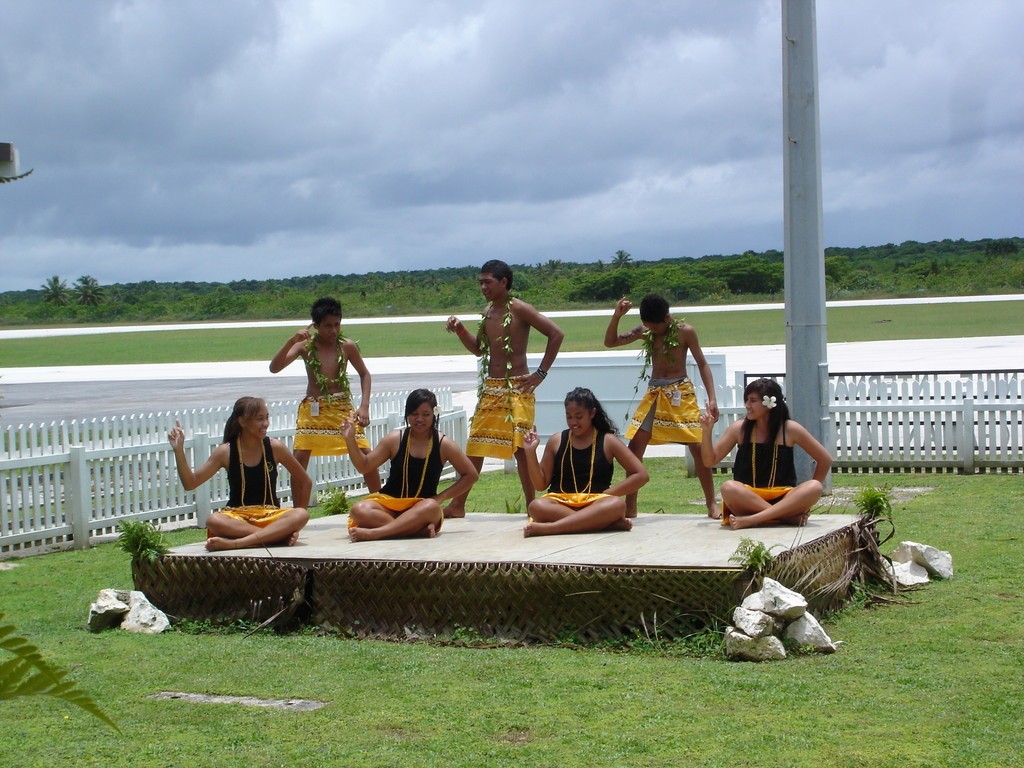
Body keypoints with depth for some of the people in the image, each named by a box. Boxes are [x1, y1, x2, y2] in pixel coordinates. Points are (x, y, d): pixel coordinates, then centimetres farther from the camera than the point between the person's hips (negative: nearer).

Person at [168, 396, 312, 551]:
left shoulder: (275, 448, -2)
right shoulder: (226, 452, -2)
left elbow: (305, 482, 7)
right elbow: (190, 483, -1)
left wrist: (294, 523, 4)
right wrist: (179, 451, -13)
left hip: (271, 516, 1)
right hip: (237, 518, -1)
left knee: (301, 515, -32)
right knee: (213, 521, -36)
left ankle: (234, 543, -36)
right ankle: (279, 534, -33)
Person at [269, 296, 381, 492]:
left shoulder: (347, 346, -2)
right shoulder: (305, 346, -4)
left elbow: (364, 374, 10)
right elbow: (274, 368, -12)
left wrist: (364, 406, -1)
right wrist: (291, 341, -24)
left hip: (343, 408, 0)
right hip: (312, 409, 0)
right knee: (300, 458, -7)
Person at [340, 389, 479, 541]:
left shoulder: (444, 445, -3)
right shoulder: (395, 439, 0)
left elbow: (471, 475, 4)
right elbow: (364, 466, 4)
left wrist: (441, 497, -5)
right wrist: (351, 440, -11)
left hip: (421, 508, -1)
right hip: (390, 503, 1)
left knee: (431, 507, -39)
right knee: (360, 509, -31)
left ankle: (373, 533, -39)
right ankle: (421, 529, -33)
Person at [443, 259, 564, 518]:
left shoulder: (518, 309, -11)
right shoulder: (488, 311, 12)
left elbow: (556, 334, -15)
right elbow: (478, 349, 22)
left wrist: (541, 373, -13)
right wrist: (460, 330, 4)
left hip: (517, 389, -8)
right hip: (490, 388, 8)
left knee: (521, 448, -6)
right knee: (474, 446, 9)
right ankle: (458, 505, 15)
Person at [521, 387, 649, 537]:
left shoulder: (607, 441, 5)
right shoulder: (556, 441, 10)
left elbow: (641, 475, 2)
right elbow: (541, 483, 12)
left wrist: (607, 494, -6)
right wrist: (530, 452, -1)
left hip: (595, 504, -1)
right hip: (560, 504, 1)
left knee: (617, 504, -37)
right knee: (537, 506, -35)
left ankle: (549, 528, -40)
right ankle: (607, 523, -36)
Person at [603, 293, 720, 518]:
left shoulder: (685, 331, -5)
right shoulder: (644, 331, 5)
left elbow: (702, 364, -2)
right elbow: (610, 342, 8)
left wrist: (712, 398, -10)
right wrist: (616, 316, -9)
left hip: (681, 393, -4)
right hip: (654, 393, 4)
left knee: (698, 447, -9)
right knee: (634, 446, -4)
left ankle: (711, 504, 1)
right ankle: (630, 507, 3)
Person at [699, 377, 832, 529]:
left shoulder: (790, 429, 0)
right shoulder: (739, 429, 3)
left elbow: (825, 460, 6)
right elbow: (710, 461, 7)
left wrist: (808, 494, 3)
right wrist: (707, 431, -7)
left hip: (783, 499, 0)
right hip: (748, 497, 0)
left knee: (814, 487, -30)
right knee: (728, 487, -34)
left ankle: (751, 520, -36)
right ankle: (791, 517, -34)